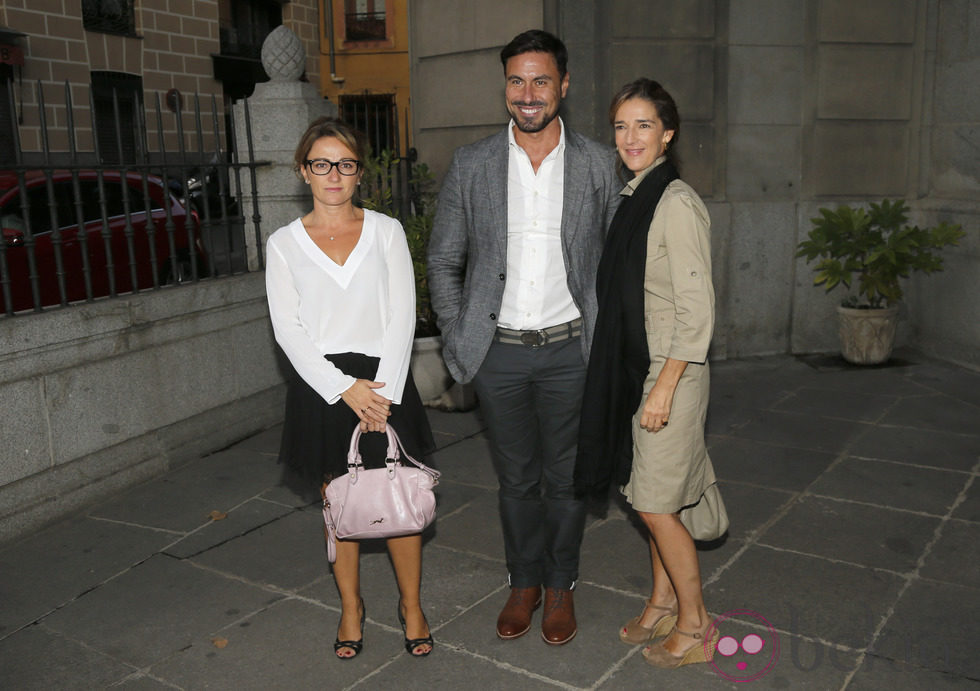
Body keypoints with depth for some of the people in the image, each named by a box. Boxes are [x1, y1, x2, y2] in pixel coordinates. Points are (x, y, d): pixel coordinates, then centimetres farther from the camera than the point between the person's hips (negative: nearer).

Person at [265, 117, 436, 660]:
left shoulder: (386, 231, 5)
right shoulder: (284, 244, 4)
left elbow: (401, 316, -1)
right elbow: (289, 330, -3)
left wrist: (383, 391, -10)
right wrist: (344, 388, -13)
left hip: (385, 381, 0)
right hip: (321, 386, 0)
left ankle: (411, 605, 24)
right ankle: (351, 608, 30)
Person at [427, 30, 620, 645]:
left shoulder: (598, 165, -1)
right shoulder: (471, 166, 0)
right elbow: (443, 261, 6)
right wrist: (456, 340, 1)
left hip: (570, 349, 0)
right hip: (500, 351, 1)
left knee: (566, 477, 11)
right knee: (517, 477, 13)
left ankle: (561, 586, 32)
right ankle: (524, 582, 33)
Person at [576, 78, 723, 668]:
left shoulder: (677, 204, -17)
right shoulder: (636, 198, 10)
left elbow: (697, 309, -19)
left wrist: (664, 387, -20)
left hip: (670, 370, -8)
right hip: (635, 365, 8)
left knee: (655, 502, 1)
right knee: (654, 497, 17)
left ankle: (694, 624, 19)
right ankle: (664, 602, 33)